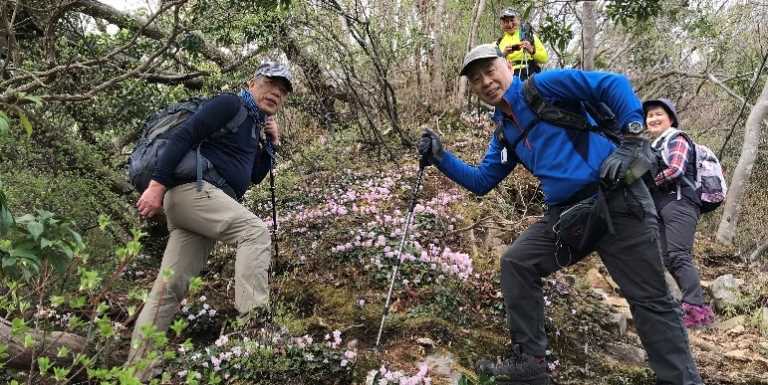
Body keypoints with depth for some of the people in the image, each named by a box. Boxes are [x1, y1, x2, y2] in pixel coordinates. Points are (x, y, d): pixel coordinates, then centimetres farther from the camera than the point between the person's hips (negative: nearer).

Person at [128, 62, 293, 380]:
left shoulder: (254, 124, 24)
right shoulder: (230, 104, -2)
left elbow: (255, 176, 26)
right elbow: (184, 136, -14)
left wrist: (270, 143, 13)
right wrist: (158, 184, -22)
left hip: (206, 200, 9)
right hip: (193, 188, -9)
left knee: (170, 288, 4)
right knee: (256, 231, -23)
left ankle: (136, 370, 6)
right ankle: (253, 317, -31)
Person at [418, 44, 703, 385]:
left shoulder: (541, 87, -4)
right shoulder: (504, 133, 19)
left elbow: (614, 84, -10)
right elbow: (481, 181, 23)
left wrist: (632, 139, -19)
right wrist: (440, 157, 13)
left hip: (616, 198, -7)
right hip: (568, 215, 8)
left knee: (651, 300, -4)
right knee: (516, 264, 0)